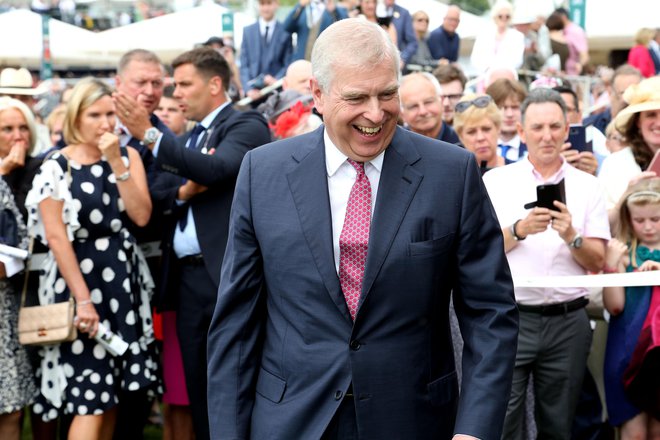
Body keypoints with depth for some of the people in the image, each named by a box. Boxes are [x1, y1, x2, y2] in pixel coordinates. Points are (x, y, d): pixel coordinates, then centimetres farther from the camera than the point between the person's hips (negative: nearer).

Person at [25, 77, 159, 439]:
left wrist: (116, 162, -13)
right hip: (79, 277, -5)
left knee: (113, 392, 9)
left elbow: (141, 216, -6)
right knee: (91, 397, -8)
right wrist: (83, 299, -16)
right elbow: (56, 237, -11)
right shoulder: (56, 167, -6)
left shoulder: (128, 157, 6)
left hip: (123, 278, 5)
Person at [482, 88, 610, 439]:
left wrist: (571, 236, -14)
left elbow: (597, 263, 4)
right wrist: (520, 230, -16)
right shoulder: (495, 181, 5)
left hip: (568, 321, 2)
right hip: (510, 317, -2)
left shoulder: (587, 186, 9)